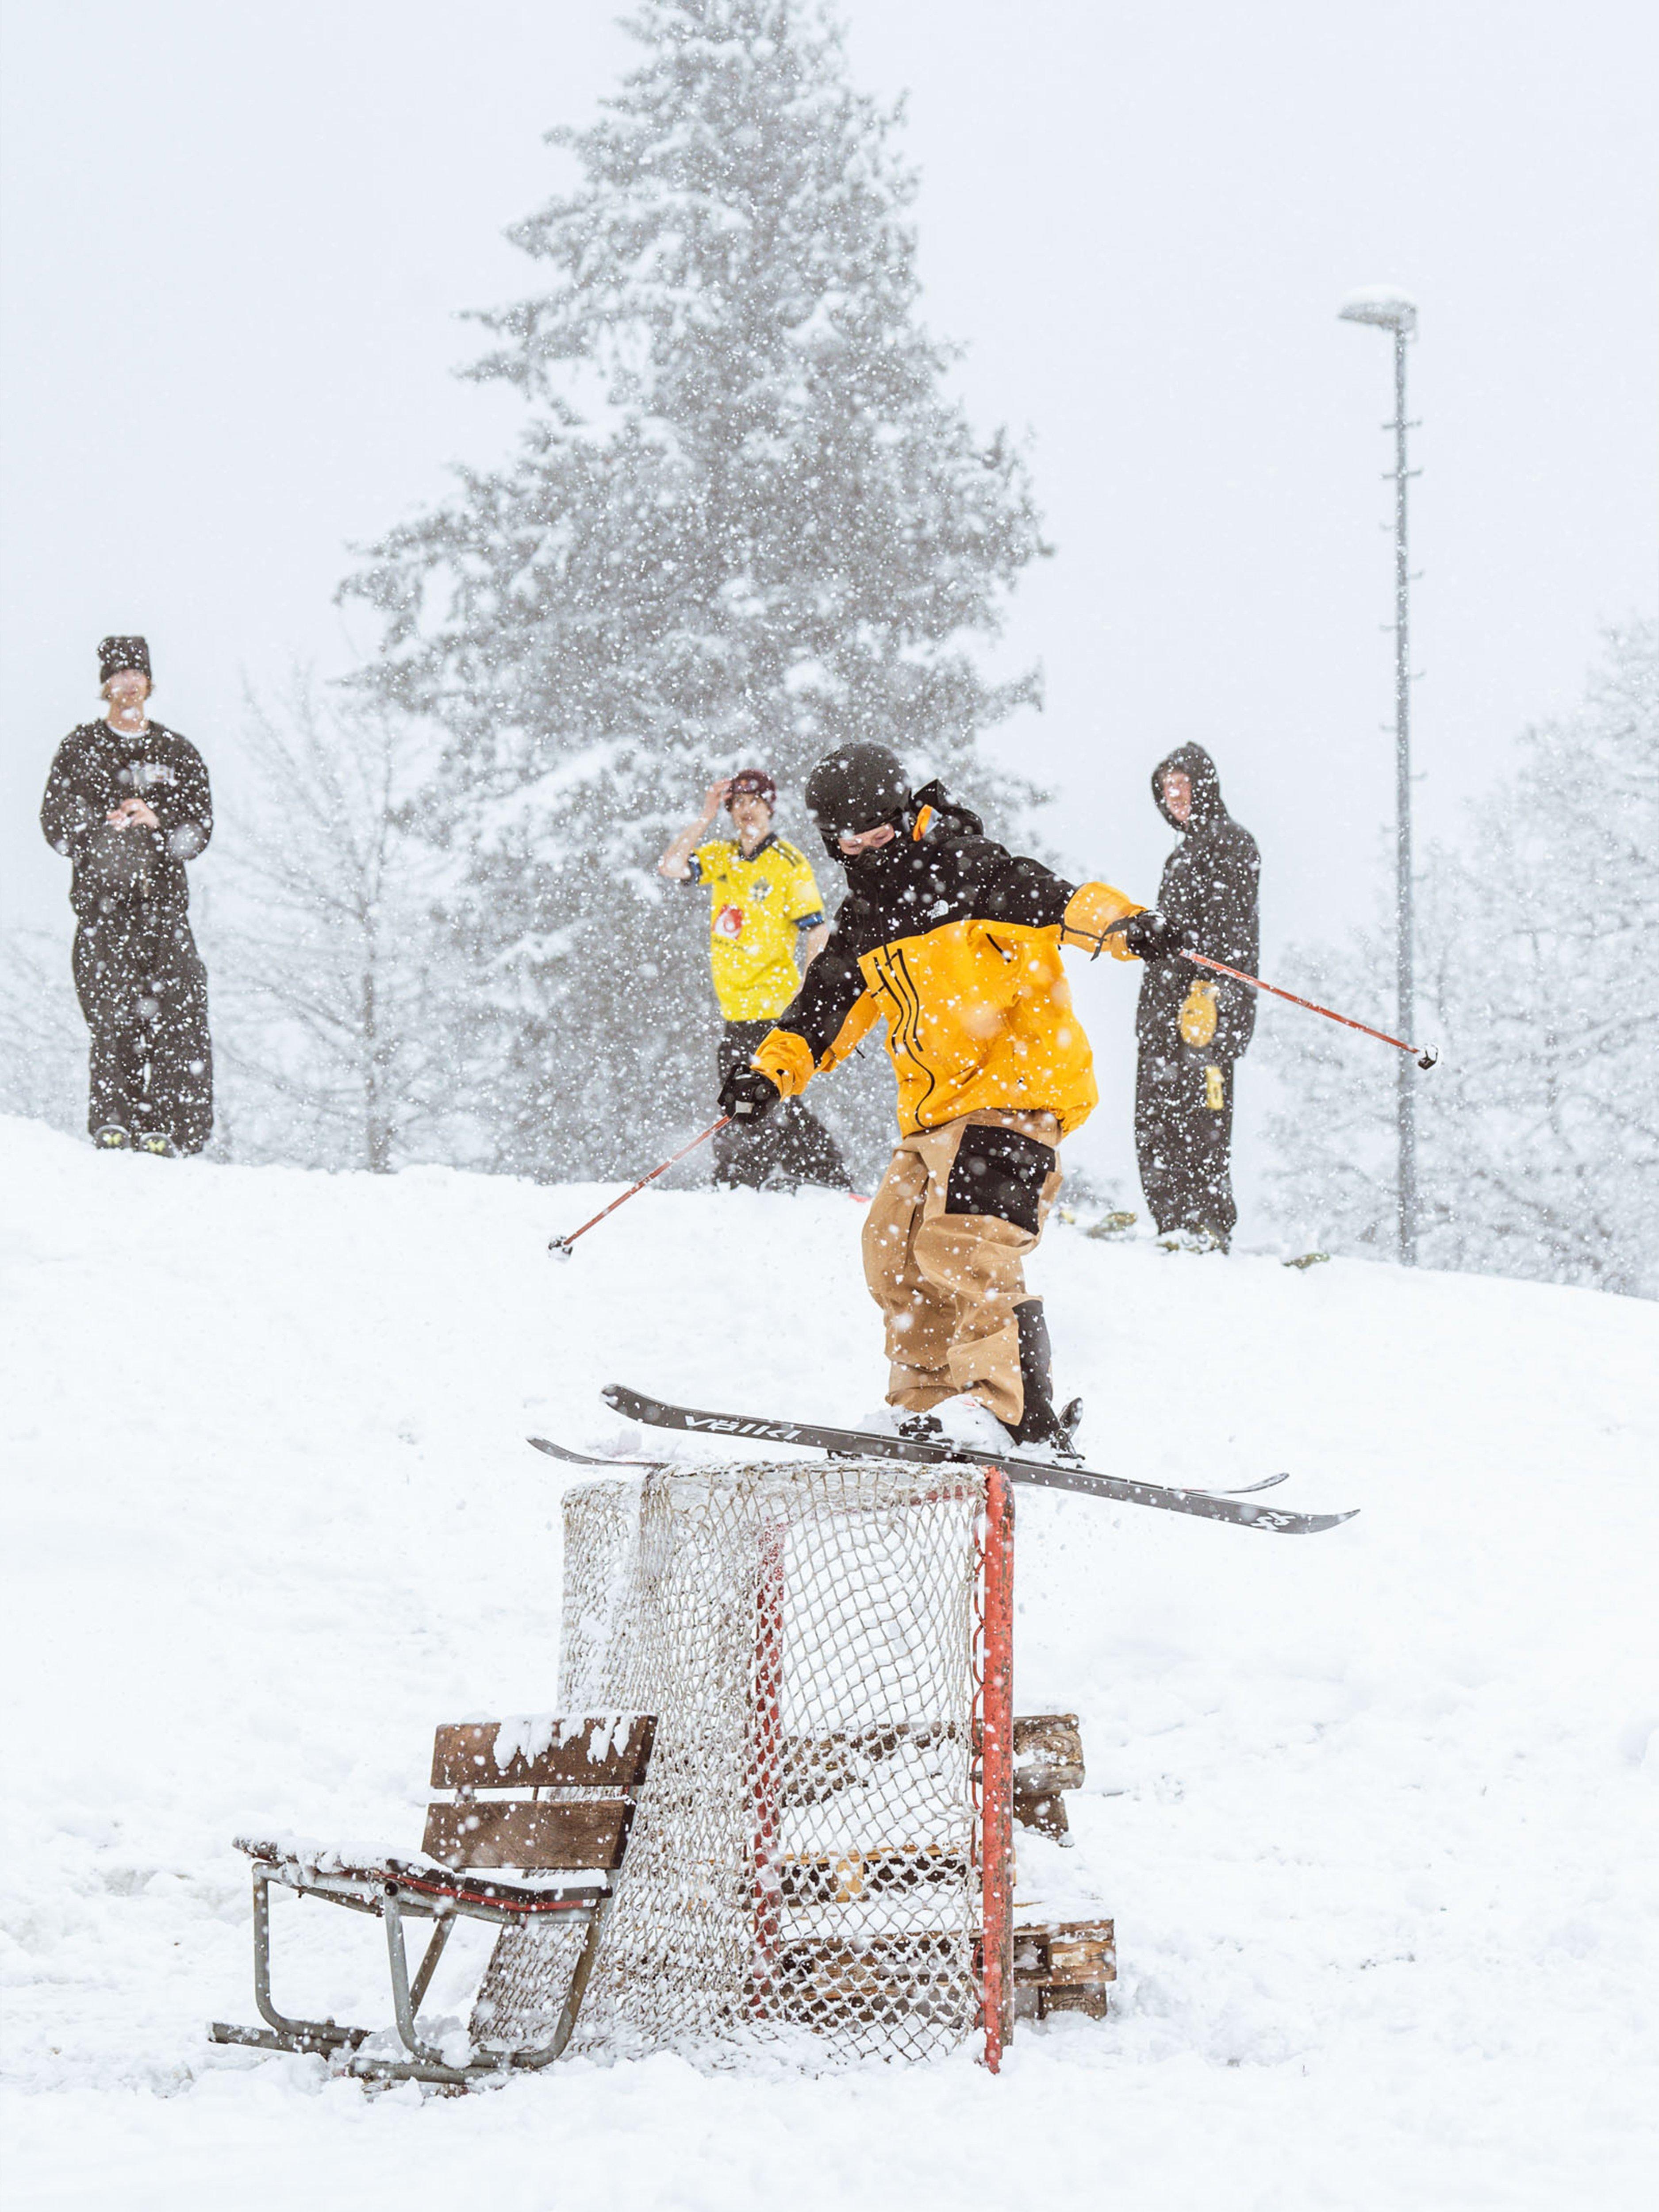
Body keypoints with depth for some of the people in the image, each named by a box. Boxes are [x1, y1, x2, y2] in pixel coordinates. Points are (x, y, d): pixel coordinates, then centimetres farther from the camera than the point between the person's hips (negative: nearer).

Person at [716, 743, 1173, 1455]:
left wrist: (1122, 923, -35)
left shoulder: (970, 873, -5)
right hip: (935, 1109, 9)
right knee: (895, 1246, 6)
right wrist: (771, 1073, 8)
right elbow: (824, 1009, 22)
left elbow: (1061, 900, -15)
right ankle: (927, 1402, 14)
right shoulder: (863, 926, 16)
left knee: (963, 1240, -23)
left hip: (1017, 1083, -9)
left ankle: (994, 1406, -30)